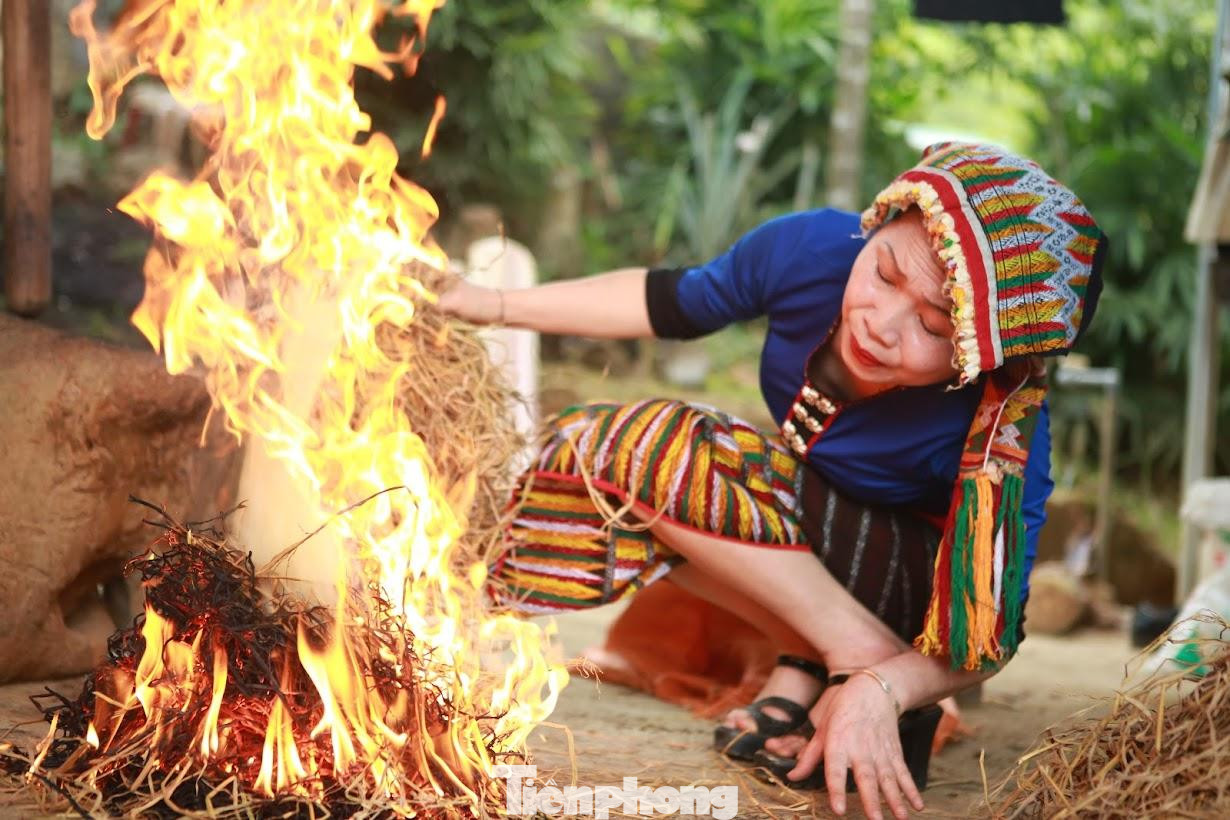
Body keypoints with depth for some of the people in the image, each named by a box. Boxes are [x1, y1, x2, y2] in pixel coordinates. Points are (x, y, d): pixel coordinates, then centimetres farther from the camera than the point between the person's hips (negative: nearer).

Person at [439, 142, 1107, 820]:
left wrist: (881, 687, -43)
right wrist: (502, 306, 4)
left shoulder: (1004, 437, -34)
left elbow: (992, 630, -24)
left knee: (649, 450, -25)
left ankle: (865, 655, -21)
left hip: (918, 578, -6)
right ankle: (805, 666, -16)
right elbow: (670, 303, -1)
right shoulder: (807, 250, -22)